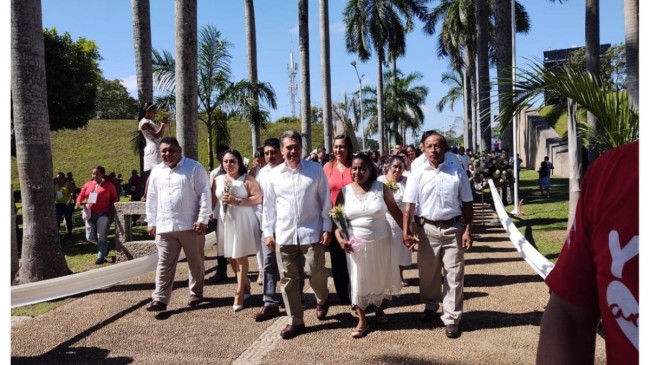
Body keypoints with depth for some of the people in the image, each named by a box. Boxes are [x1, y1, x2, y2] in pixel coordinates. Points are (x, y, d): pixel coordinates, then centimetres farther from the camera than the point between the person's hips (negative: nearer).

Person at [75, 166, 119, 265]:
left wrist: (112, 210, -7)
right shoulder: (88, 184, 10)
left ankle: (101, 257, 6)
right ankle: (104, 245, 31)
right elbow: (81, 195, 12)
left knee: (101, 236, -6)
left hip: (104, 214, -4)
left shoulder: (109, 185, 1)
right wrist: (78, 202, -9)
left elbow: (115, 199, 5)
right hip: (91, 214, 4)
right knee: (90, 237, 3)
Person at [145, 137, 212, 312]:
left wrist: (202, 220, -13)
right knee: (164, 264, 3)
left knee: (195, 262, 10)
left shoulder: (194, 168, -4)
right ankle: (160, 299, 5)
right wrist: (151, 222, 12)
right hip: (165, 226, 4)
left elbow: (205, 194, -8)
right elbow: (151, 199, 16)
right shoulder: (156, 172, 12)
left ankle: (196, 293, 26)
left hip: (190, 225, -3)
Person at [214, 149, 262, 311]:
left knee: (241, 257, -2)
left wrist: (237, 201, -19)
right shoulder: (219, 179, 12)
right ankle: (246, 286, 28)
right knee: (231, 257, 9)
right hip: (226, 221, 6)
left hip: (242, 221, -5)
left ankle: (240, 294, 6)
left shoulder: (247, 178, -5)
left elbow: (258, 198, -12)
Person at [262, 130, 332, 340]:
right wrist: (268, 232, 5)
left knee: (316, 271, -1)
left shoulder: (316, 170, -1)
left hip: (311, 232, -2)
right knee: (288, 278, 6)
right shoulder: (274, 174, 5)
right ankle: (295, 321, 20)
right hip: (284, 234, 2)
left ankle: (322, 299, 34)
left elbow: (325, 201, 1)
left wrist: (327, 228, -3)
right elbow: (269, 206, 9)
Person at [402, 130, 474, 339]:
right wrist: (406, 232, -14)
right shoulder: (417, 175, -2)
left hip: (453, 228, 0)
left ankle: (451, 318, 16)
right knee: (428, 272, 15)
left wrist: (467, 230, -4)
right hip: (427, 228, 1)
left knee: (454, 274, 4)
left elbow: (467, 204, 3)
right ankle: (430, 305, 39)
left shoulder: (457, 173, 0)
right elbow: (409, 206, -5)